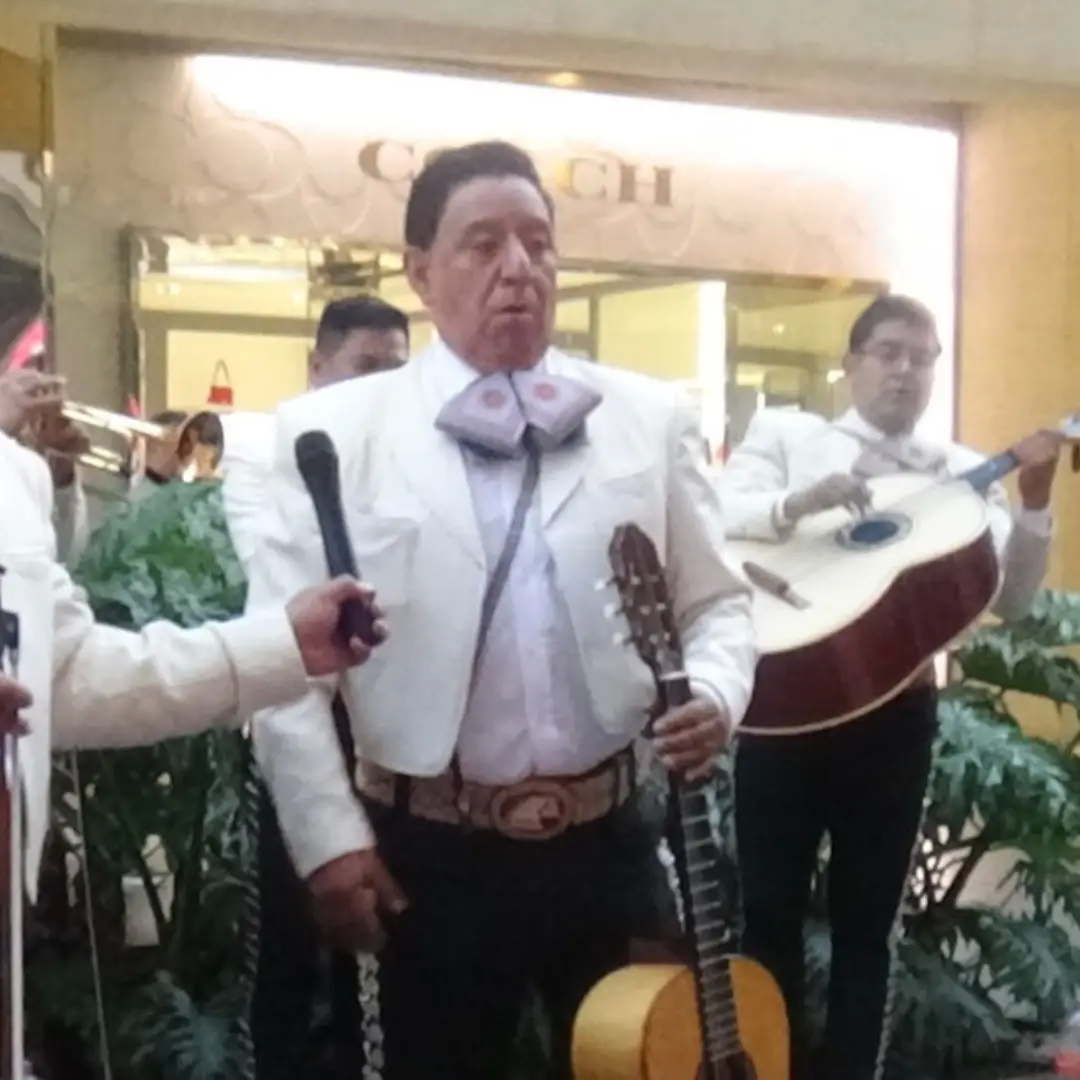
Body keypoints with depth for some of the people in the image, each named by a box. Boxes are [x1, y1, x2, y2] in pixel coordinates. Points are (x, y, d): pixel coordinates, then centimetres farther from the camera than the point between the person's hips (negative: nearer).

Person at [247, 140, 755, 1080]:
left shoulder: (651, 418, 6)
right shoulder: (333, 430, -2)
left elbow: (716, 602, 10)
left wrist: (715, 693, -11)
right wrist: (328, 837, -8)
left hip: (608, 838, 2)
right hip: (429, 852, -2)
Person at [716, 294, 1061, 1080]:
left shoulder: (964, 472, 9)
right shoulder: (785, 433, 6)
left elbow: (1013, 597, 0)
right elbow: (713, 516, -10)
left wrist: (1035, 503, -15)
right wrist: (798, 503, -26)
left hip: (895, 710, 2)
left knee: (868, 920, 11)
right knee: (771, 912, 7)